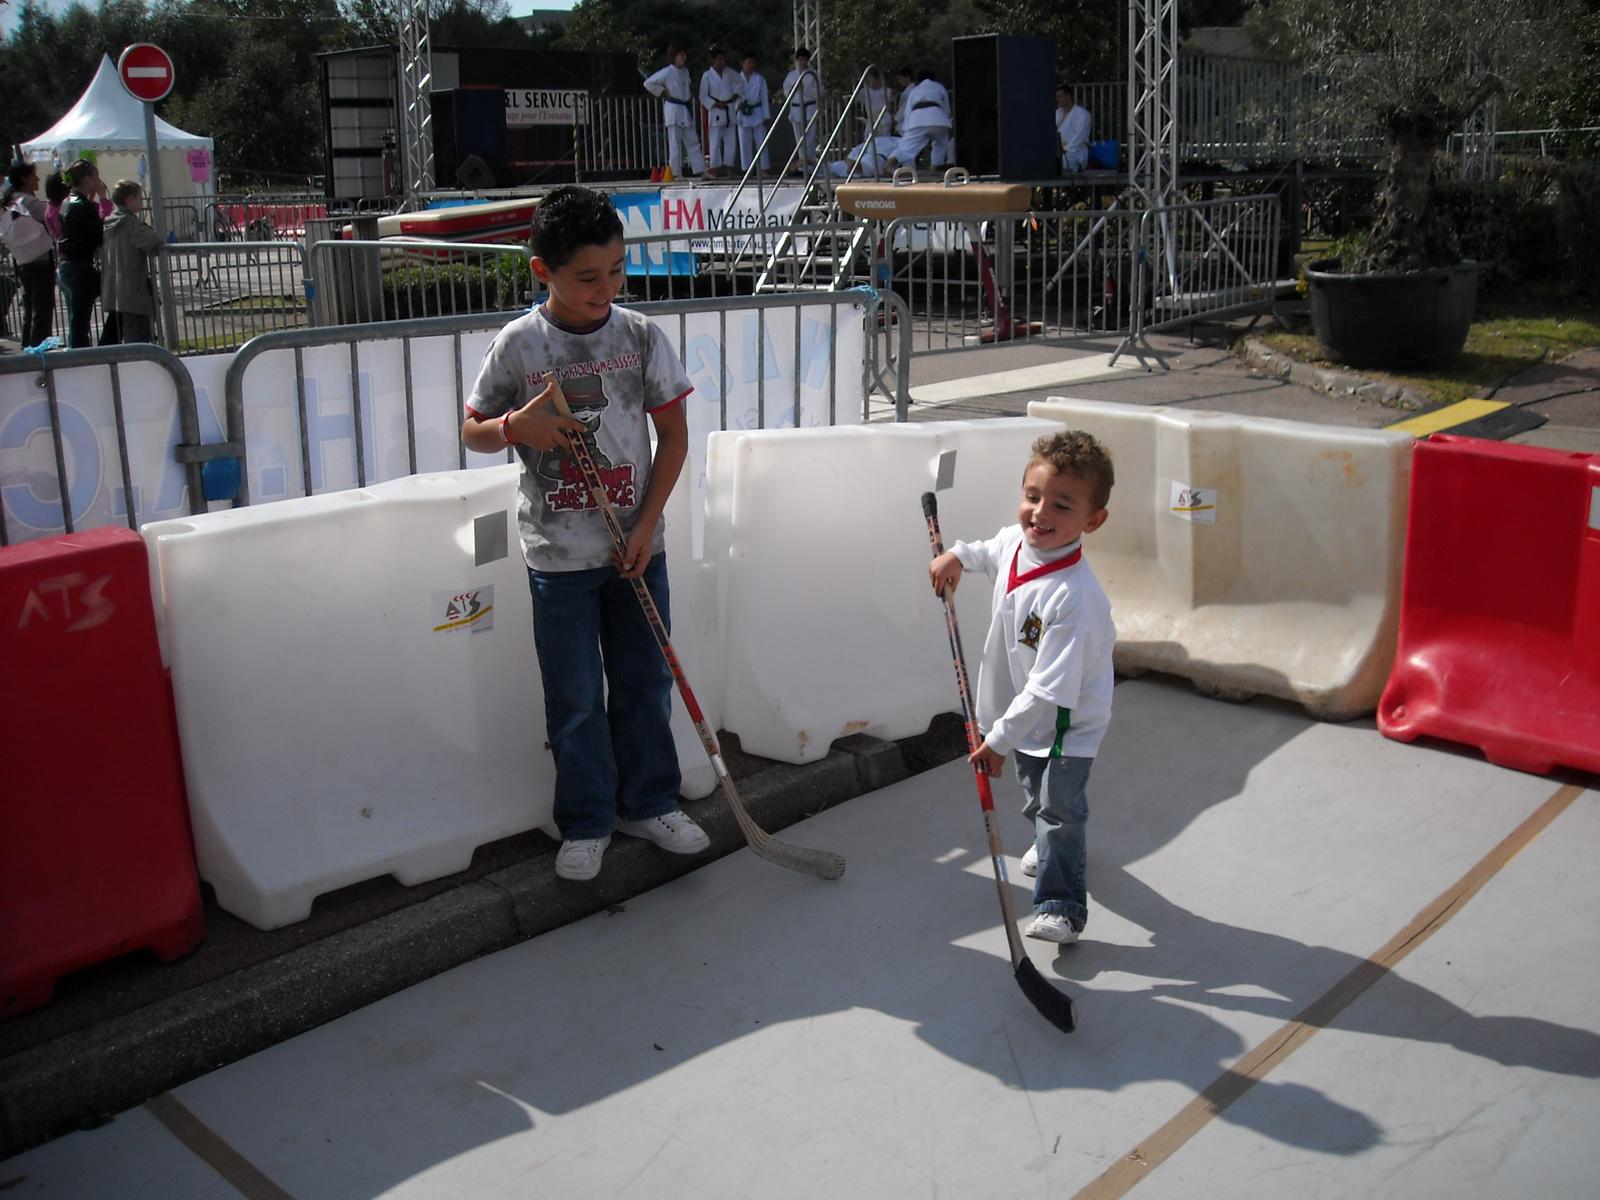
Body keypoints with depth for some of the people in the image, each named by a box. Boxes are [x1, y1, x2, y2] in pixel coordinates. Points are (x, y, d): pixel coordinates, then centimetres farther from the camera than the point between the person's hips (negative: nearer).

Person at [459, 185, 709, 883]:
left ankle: (648, 804, 30)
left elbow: (673, 434, 1)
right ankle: (586, 823, 23)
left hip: (636, 545, 2)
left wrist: (645, 526, -6)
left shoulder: (641, 336, -3)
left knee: (645, 683, 12)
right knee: (575, 700, 6)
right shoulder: (518, 345, -7)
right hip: (559, 555, -2)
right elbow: (473, 431, 4)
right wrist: (517, 426, -19)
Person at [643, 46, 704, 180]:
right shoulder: (667, 72, -11)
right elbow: (648, 83, -13)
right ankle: (676, 173, 0)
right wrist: (662, 92, -6)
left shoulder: (685, 71, 11)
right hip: (673, 110, -7)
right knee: (675, 143, -4)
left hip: (685, 110, 7)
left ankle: (701, 171, 10)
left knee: (693, 142, 7)